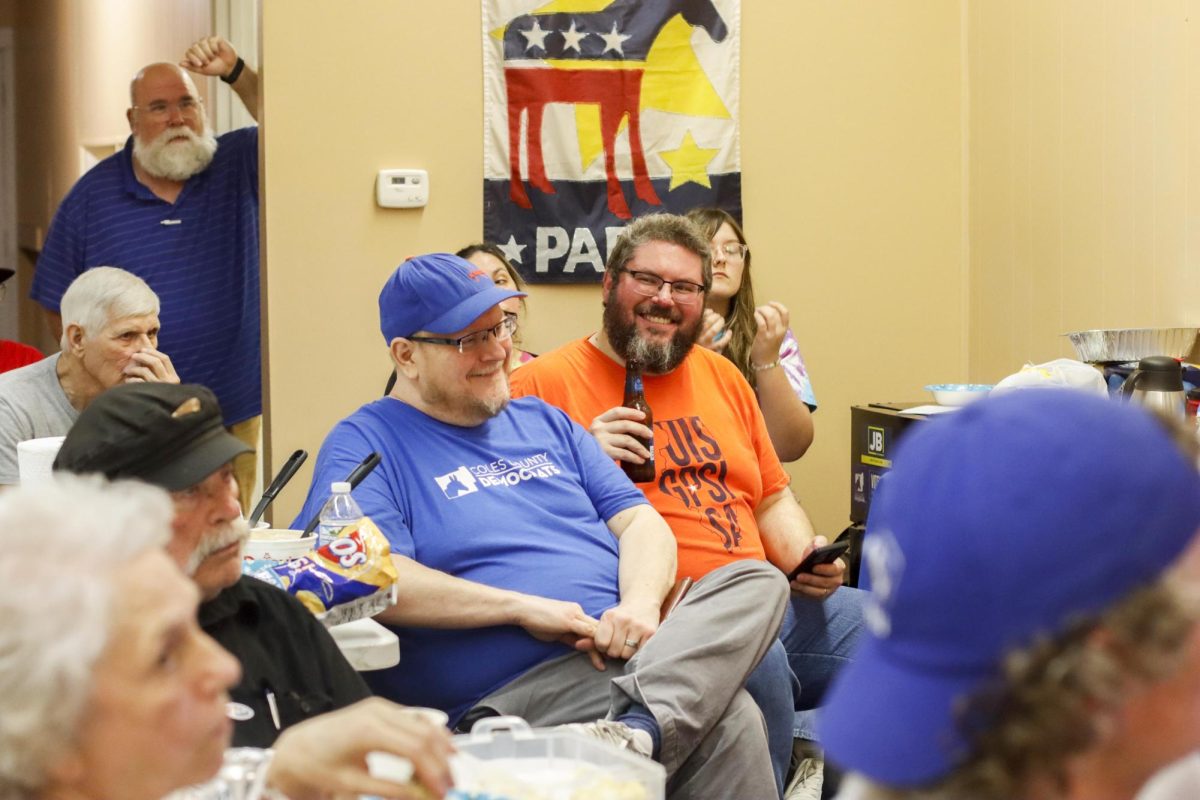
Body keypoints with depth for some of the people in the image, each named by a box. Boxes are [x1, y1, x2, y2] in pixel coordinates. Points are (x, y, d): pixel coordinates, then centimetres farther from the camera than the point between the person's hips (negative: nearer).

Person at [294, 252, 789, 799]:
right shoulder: (365, 444, 3)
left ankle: (634, 730, -37)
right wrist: (524, 606, -17)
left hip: (623, 651, 9)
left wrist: (640, 603, -8)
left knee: (759, 581, -22)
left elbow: (641, 523, 15)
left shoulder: (544, 422, 23)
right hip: (513, 687, -9)